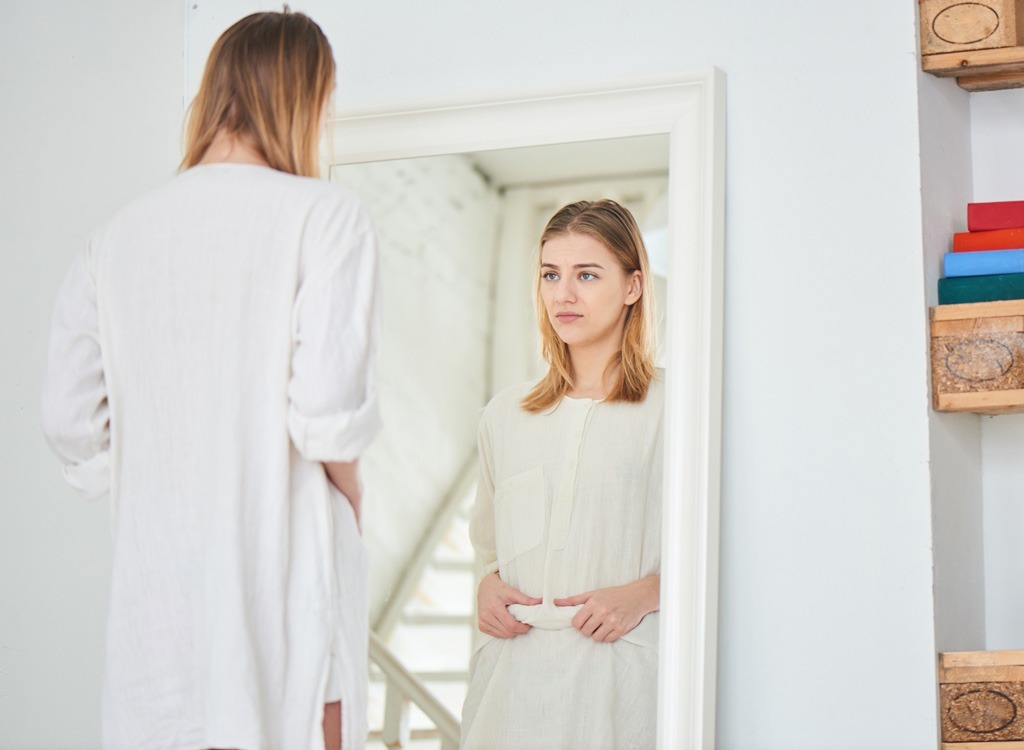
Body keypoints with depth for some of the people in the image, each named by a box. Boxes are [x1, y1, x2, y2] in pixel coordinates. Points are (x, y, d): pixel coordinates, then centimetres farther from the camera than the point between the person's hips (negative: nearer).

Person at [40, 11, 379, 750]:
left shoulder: (118, 236, 9)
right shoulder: (324, 213, -7)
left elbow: (71, 420, 6)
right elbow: (328, 403, -17)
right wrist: (351, 497, 1)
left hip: (153, 574, 5)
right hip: (283, 568, -4)